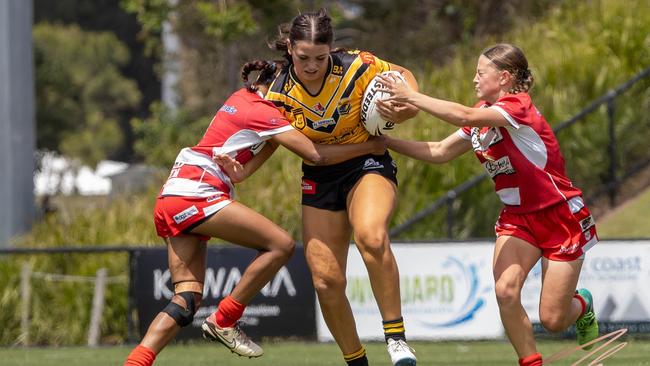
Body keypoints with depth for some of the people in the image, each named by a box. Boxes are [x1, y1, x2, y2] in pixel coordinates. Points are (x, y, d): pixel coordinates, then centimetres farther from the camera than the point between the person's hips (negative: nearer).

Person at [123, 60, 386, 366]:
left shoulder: (242, 98, 19)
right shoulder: (262, 112, -9)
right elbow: (316, 155, -12)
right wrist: (371, 147, -4)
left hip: (170, 202, 10)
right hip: (196, 195, -10)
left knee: (187, 298, 1)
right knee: (281, 245, -12)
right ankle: (223, 322, -6)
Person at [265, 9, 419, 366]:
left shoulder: (356, 67, -17)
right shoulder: (280, 93, -11)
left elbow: (403, 75, 0)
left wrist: (409, 102, -18)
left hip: (367, 165, -3)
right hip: (319, 178, 3)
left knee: (371, 237, -35)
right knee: (326, 281, -3)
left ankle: (395, 337, -27)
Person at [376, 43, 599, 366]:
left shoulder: (516, 106, -21)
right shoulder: (483, 115, 6)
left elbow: (464, 116, -37)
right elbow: (440, 152, 7)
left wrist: (410, 96, -35)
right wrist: (386, 141, -2)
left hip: (560, 216, -7)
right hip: (517, 216, 7)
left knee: (552, 320, -3)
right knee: (505, 291, -20)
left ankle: (581, 304, 33)